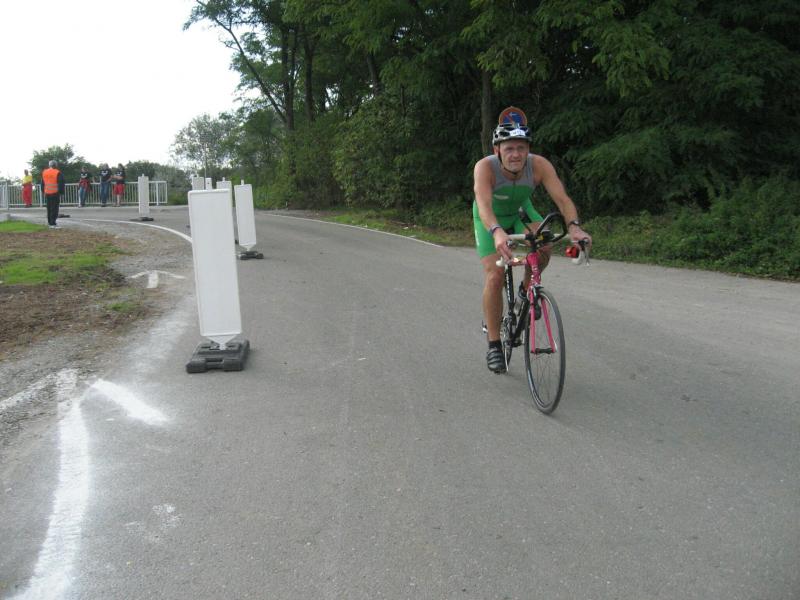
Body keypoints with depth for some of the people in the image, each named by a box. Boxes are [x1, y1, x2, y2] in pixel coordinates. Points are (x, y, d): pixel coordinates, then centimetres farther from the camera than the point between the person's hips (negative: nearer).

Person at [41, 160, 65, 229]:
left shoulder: (44, 172, 10)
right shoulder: (57, 173, -10)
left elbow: (42, 183, 18)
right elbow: (61, 184, -12)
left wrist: (44, 192, 25)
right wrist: (61, 192, -6)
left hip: (47, 193, 6)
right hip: (55, 193, -6)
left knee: (49, 208, 16)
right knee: (54, 209, -7)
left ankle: (49, 222, 24)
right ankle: (52, 224, -12)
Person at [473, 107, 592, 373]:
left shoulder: (539, 165, -29)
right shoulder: (485, 167, -35)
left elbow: (562, 198, -36)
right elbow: (484, 204, -49)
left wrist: (574, 226, -55)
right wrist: (497, 232, -69)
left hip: (520, 213, 2)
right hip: (491, 220, -2)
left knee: (543, 249, -26)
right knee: (494, 275, -17)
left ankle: (526, 290, 6)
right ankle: (494, 345, -4)